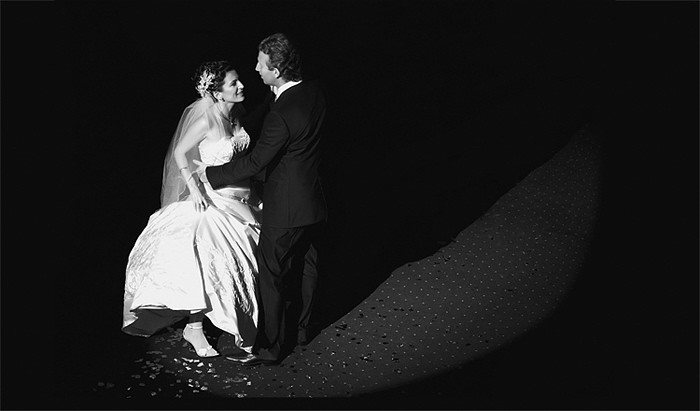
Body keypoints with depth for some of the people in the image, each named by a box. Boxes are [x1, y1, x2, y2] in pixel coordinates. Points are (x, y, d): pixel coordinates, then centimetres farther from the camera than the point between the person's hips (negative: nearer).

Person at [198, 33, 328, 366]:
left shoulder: (281, 115, -29)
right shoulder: (314, 91, -4)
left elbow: (255, 163, -22)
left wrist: (210, 174, -10)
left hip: (286, 208, -9)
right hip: (314, 201, 9)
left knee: (271, 276, 4)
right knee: (306, 266, 21)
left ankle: (269, 348, 15)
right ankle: (301, 328, 39)